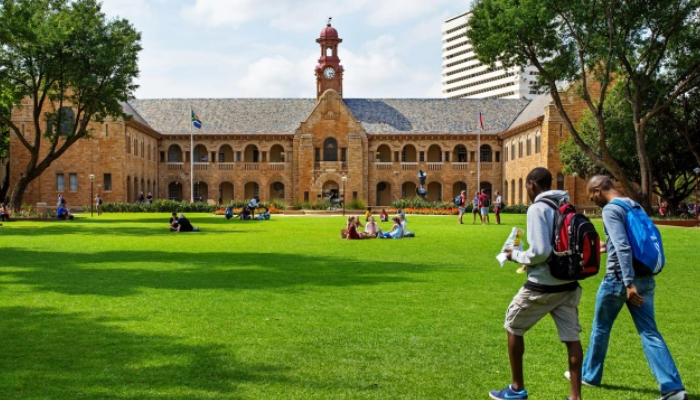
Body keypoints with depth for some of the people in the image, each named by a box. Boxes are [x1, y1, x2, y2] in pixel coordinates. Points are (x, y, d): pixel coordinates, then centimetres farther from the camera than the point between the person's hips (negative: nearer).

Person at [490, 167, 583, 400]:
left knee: (513, 327, 12)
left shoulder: (537, 209, -15)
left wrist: (517, 255, -6)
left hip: (542, 286, -7)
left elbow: (539, 252, -22)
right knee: (572, 337, 6)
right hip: (568, 284, 7)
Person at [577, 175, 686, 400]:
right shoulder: (635, 206, 12)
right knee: (649, 333, 4)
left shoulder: (611, 209, -12)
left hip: (618, 279, -7)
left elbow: (623, 247, -23)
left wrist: (629, 283, -26)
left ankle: (589, 375, 28)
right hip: (646, 279, 7)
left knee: (601, 328, 12)